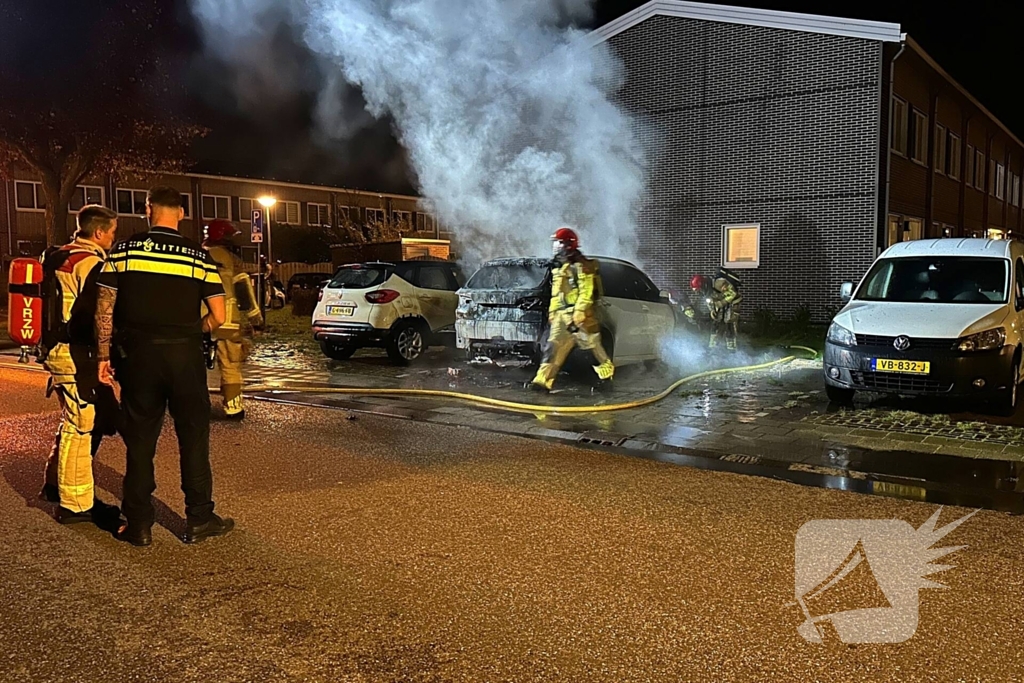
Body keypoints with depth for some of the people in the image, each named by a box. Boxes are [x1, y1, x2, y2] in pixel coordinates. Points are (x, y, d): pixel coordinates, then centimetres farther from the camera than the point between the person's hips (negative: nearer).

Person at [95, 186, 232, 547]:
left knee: (139, 440, 10)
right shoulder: (199, 255, -1)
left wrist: (104, 356, 5)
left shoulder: (124, 250, 0)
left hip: (138, 355, 1)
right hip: (185, 355, -1)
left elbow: (104, 308, -2)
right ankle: (199, 519, 15)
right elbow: (218, 316, -4)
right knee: (193, 436, 9)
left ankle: (139, 524, 16)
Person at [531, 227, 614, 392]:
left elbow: (586, 292, -17)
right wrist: (552, 312, 20)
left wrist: (578, 313, -22)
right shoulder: (559, 267, 20)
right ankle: (543, 380, -10)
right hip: (561, 315, 8)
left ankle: (607, 372, 22)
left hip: (579, 315, -8)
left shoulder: (581, 266, -9)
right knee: (554, 347, -3)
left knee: (593, 345, 3)